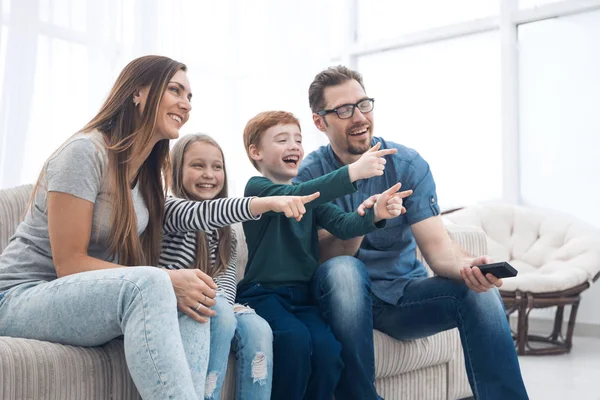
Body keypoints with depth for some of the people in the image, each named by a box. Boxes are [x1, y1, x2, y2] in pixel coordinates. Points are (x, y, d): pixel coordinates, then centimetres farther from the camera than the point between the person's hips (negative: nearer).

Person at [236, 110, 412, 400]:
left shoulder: (309, 194, 16)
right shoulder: (257, 188, -4)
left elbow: (341, 224, 0)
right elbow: (294, 197, -25)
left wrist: (375, 214, -22)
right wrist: (353, 172, -36)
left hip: (303, 296, 5)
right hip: (264, 294, -5)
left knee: (328, 348, -22)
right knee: (295, 338, -31)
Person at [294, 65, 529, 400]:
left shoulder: (409, 165, -4)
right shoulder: (310, 175, -7)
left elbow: (437, 247, -13)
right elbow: (325, 259, -15)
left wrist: (467, 266, -36)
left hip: (403, 296, 2)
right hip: (349, 297, -2)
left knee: (479, 290, -23)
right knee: (344, 269, -35)